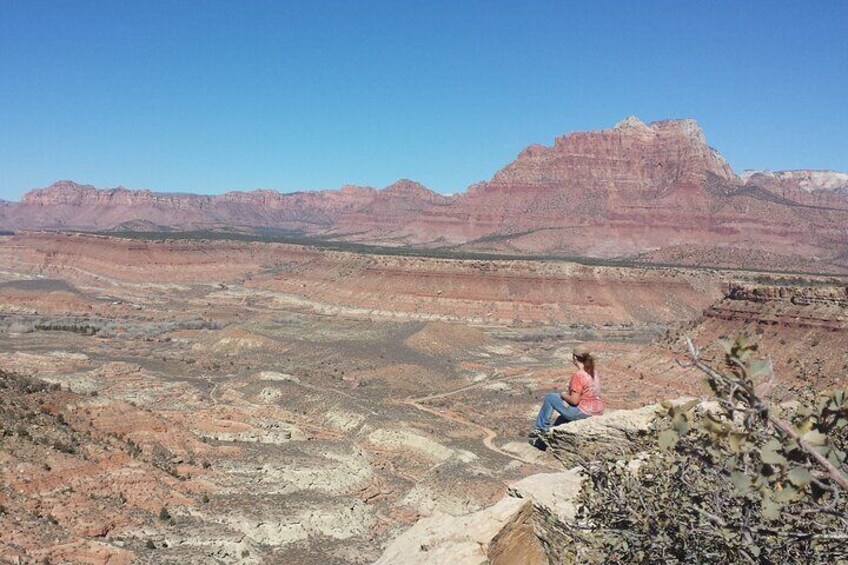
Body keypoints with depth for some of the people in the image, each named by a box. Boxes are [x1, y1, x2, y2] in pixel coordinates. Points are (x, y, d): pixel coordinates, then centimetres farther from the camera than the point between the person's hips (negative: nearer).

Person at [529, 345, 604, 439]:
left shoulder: (578, 375, -20)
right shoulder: (594, 372, 6)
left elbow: (574, 400, -22)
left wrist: (563, 395, -3)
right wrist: (568, 393, 12)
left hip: (583, 412, -9)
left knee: (549, 397, 6)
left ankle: (542, 428, 16)